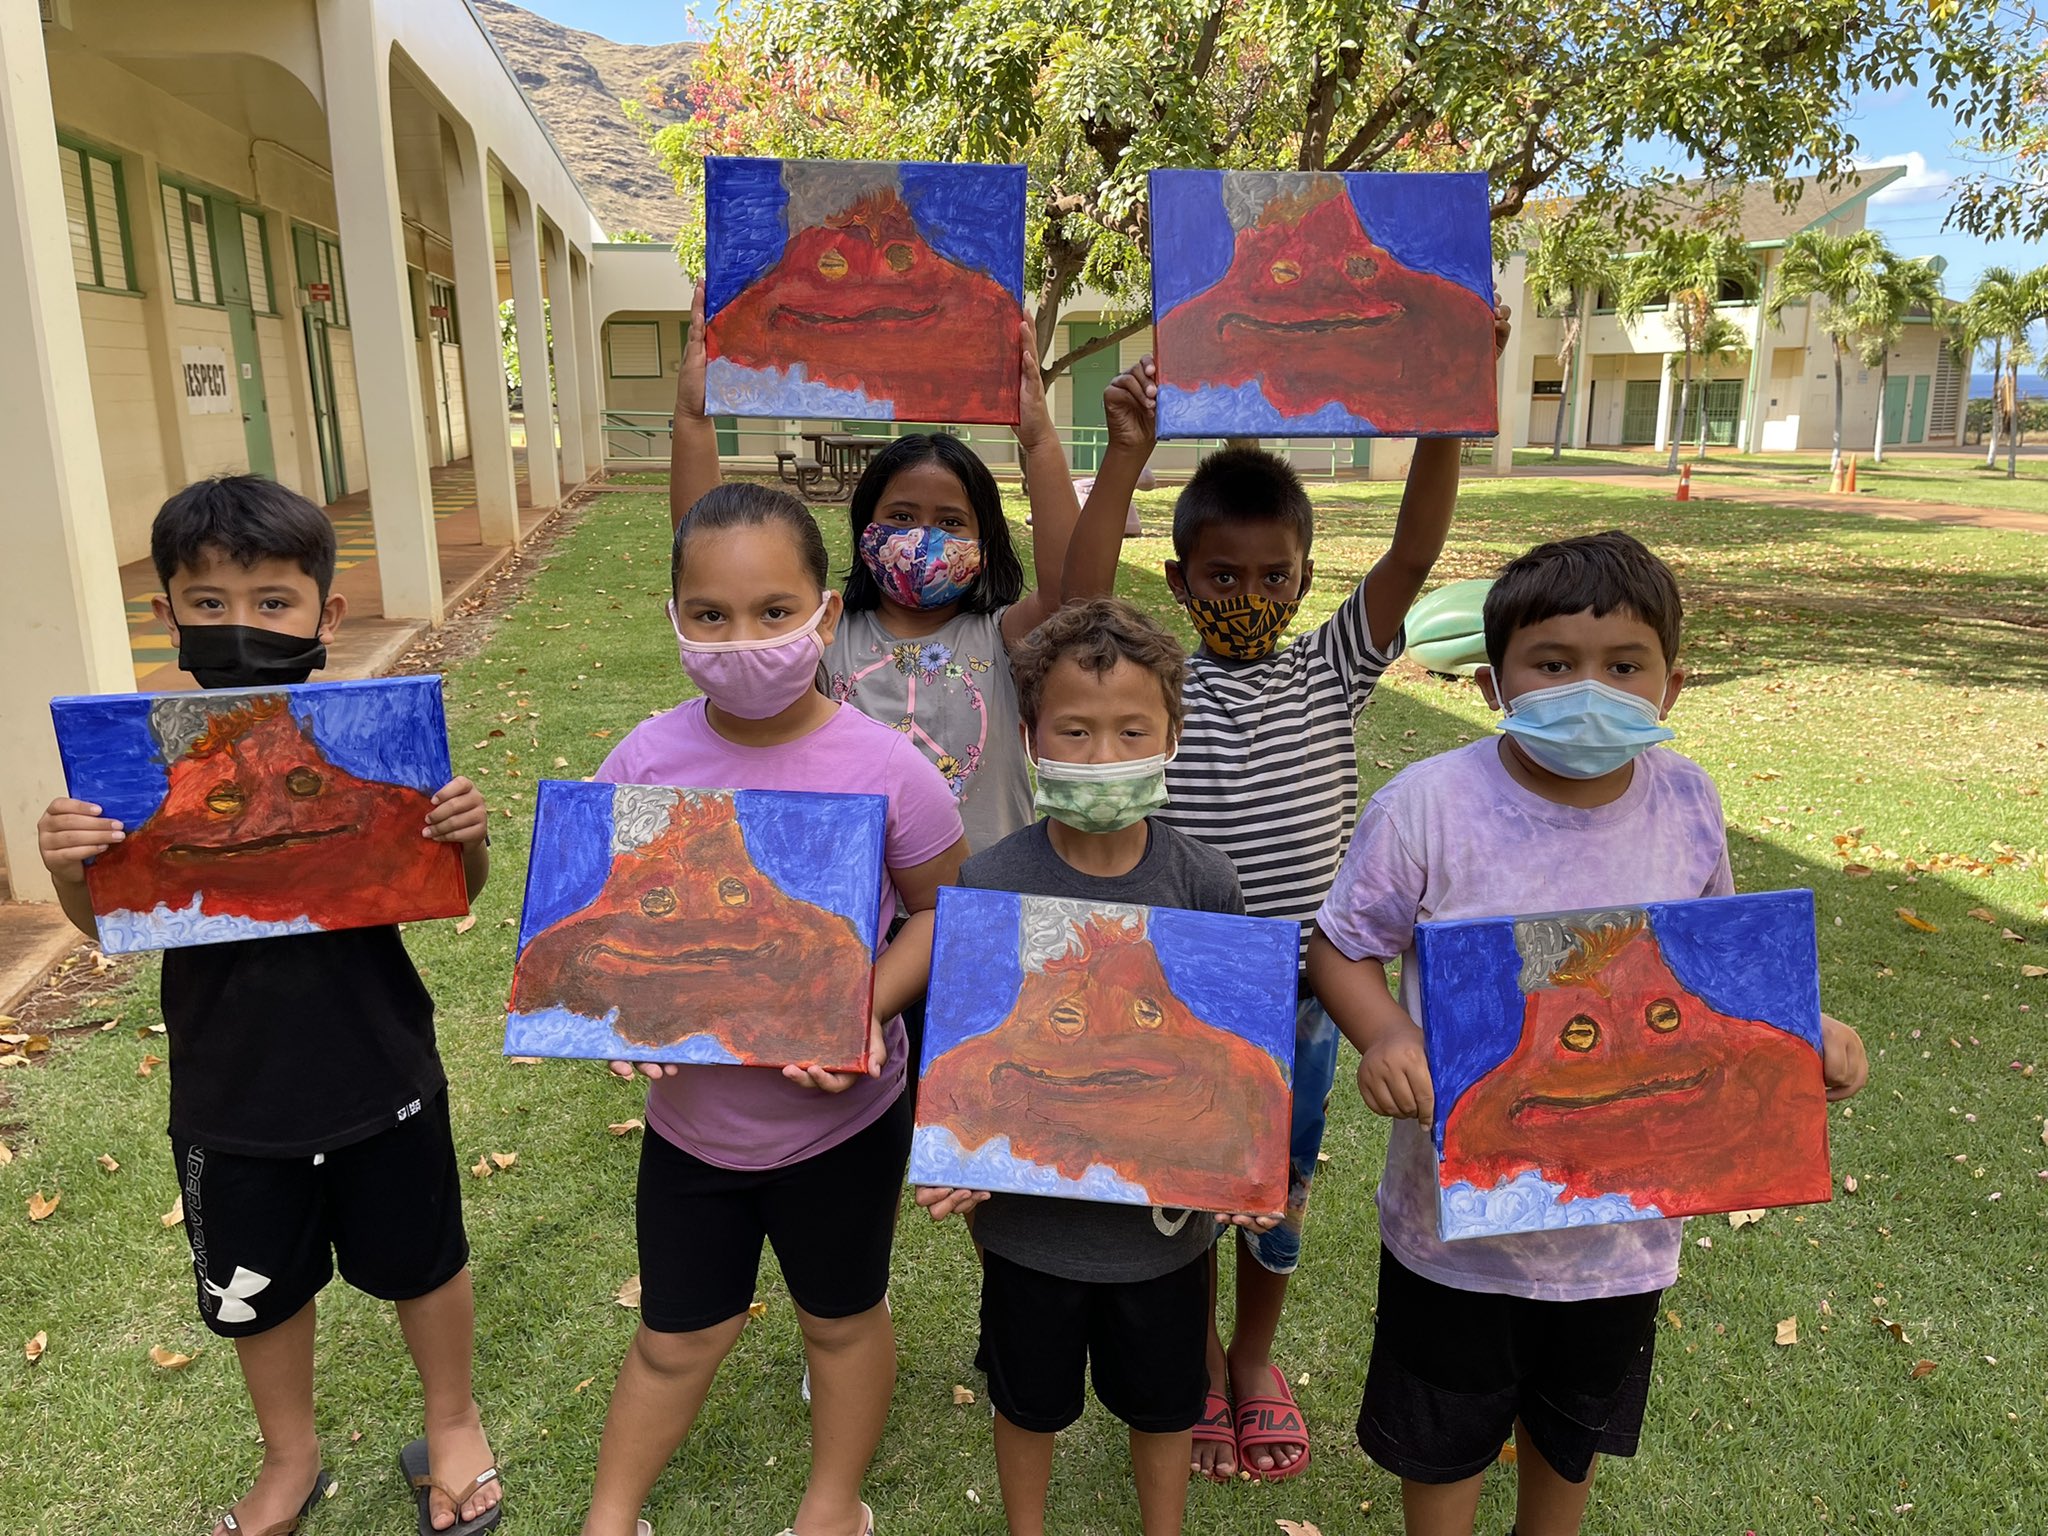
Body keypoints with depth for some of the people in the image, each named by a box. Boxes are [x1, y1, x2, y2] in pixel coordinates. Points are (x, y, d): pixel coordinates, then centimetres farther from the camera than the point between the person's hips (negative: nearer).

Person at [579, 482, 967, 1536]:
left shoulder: (885, 769, -20)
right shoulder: (646, 759, -13)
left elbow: (940, 911, -8)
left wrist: (866, 1010, -22)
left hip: (843, 1117, -1)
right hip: (690, 1114, 2)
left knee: (842, 1317, 23)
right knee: (675, 1337, 20)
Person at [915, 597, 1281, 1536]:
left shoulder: (1205, 886, -12)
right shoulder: (990, 884, -16)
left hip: (1166, 1205, 1)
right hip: (1030, 1211, 0)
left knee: (1162, 1400, 23)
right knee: (1028, 1397, 24)